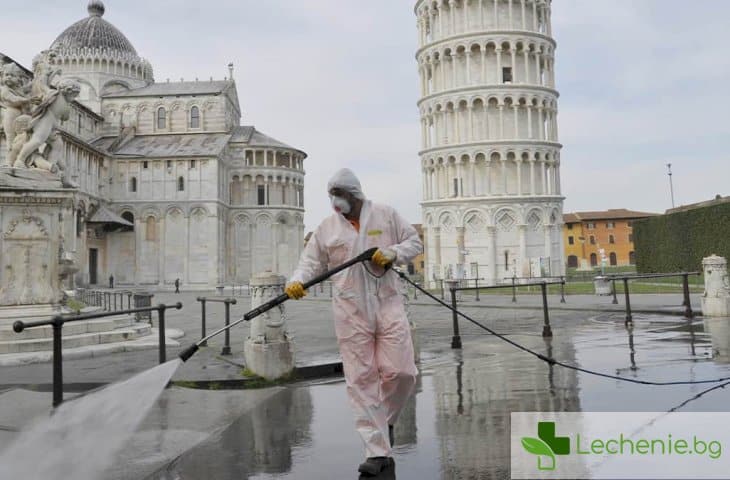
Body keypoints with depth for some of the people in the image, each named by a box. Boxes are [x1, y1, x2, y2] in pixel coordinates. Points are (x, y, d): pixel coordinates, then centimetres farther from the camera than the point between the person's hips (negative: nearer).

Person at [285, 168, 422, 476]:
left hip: (388, 303, 0)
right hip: (351, 312, 1)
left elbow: (414, 242, 10)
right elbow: (311, 262, 5)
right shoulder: (326, 228, 9)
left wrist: (392, 253, -9)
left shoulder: (386, 216, 7)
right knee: (361, 379, -2)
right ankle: (377, 451, 6)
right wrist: (297, 281, -15)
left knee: (400, 371, -4)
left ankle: (386, 420, 28)